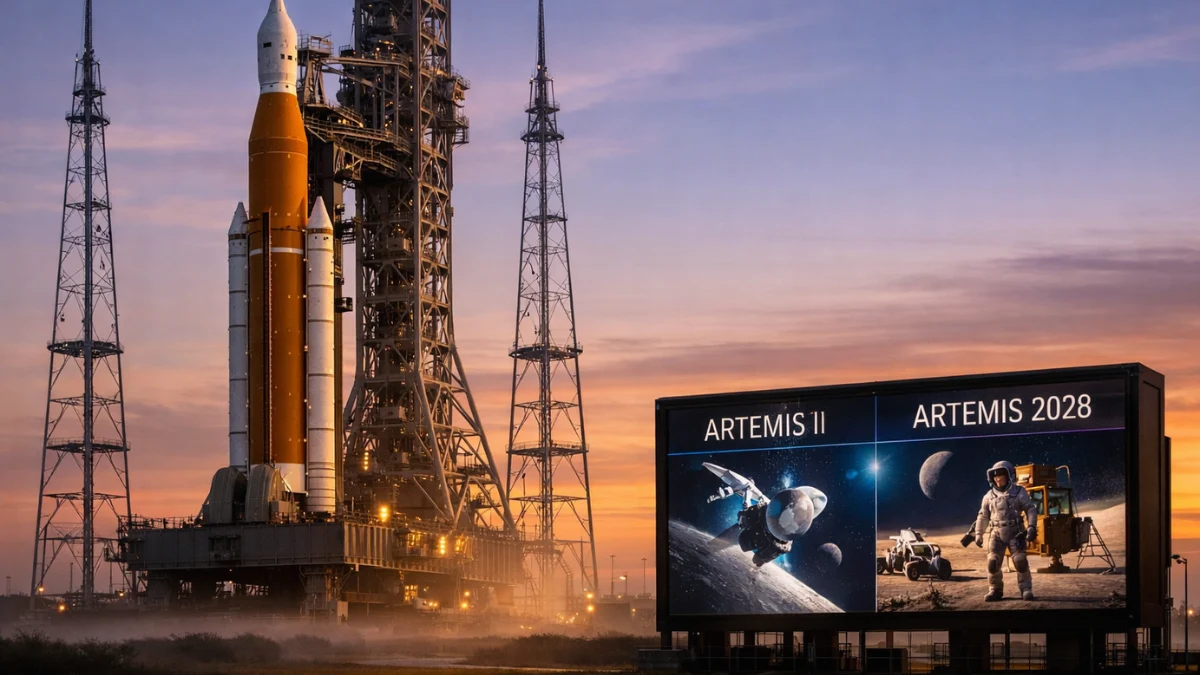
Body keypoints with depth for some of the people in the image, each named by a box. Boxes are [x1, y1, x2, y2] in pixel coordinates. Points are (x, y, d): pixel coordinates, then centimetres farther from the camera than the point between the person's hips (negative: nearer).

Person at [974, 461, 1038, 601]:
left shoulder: (1019, 492, -1)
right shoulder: (989, 496, 9)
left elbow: (1031, 510, -2)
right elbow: (983, 516, 16)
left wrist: (1031, 527, -13)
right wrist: (978, 533, 10)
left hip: (1015, 533, -3)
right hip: (997, 534, 3)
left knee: (1020, 561, -12)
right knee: (992, 562, -8)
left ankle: (1026, 588, -1)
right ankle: (995, 590, 4)